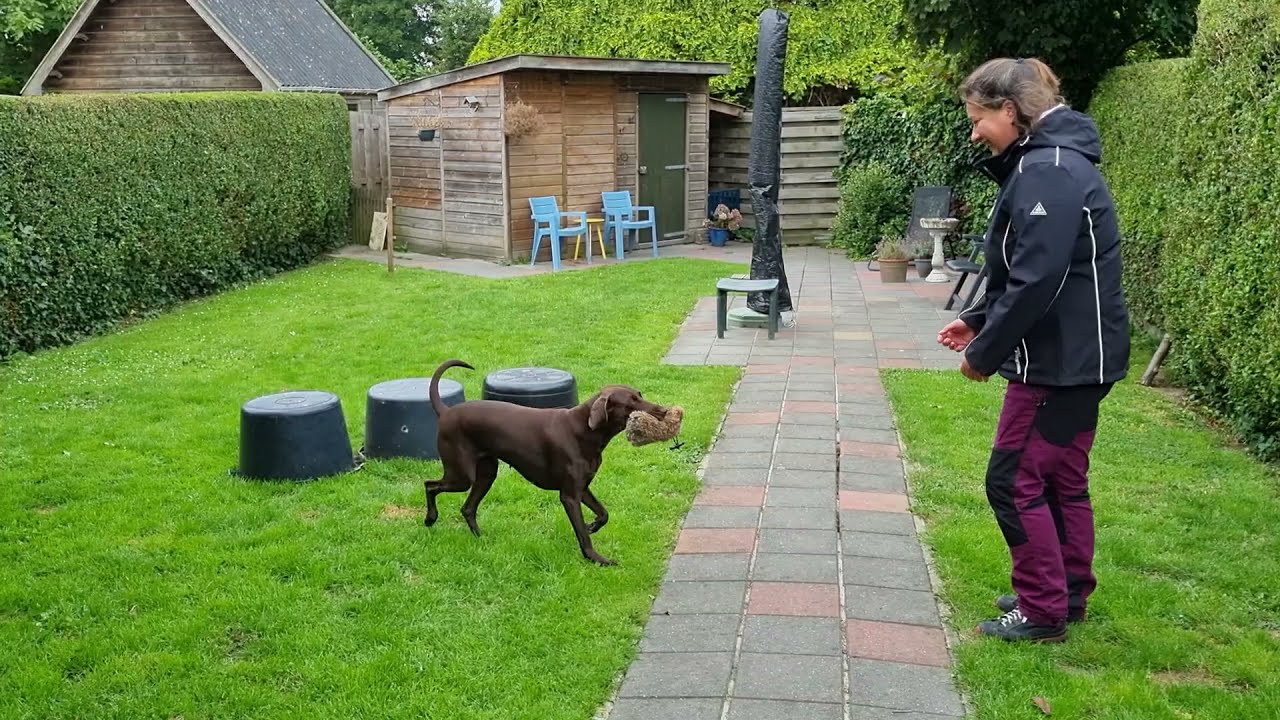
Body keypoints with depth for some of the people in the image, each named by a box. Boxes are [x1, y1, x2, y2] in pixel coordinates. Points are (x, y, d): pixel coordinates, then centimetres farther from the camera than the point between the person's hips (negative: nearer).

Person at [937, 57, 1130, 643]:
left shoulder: (1047, 171, -19)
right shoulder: (1046, 163, 14)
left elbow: (1037, 280, -25)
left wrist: (984, 353, -15)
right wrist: (976, 320, 10)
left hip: (1060, 360, -10)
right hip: (1074, 357, 10)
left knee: (1015, 480, -2)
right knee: (1061, 479, 17)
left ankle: (1042, 611, 9)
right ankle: (1068, 595, 29)